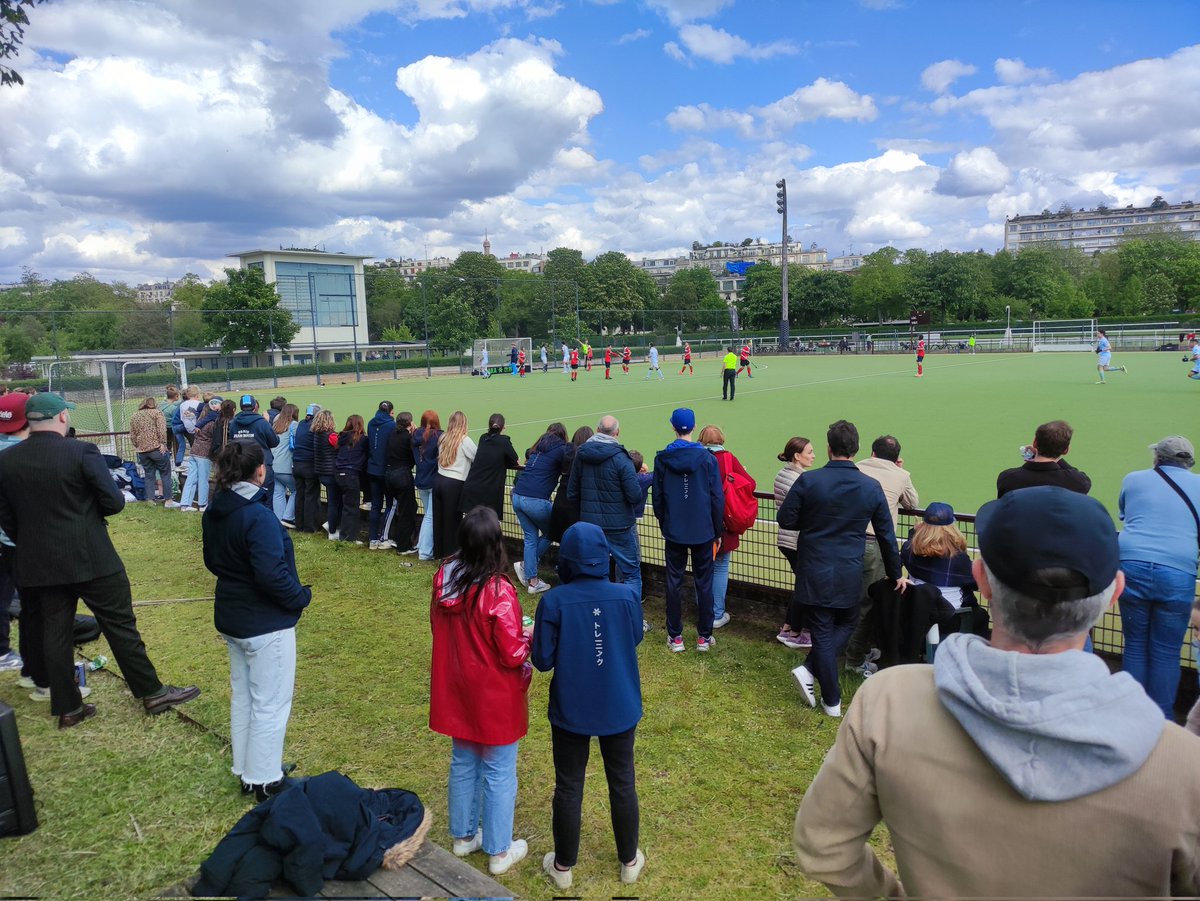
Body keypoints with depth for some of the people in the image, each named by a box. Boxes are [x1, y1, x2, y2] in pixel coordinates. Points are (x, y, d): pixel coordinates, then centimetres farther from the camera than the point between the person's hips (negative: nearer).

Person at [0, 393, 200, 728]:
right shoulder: (82, 452, -14)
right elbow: (114, 502, -12)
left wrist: (33, 544, 20)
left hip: (38, 563, 5)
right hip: (91, 558, -5)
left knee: (54, 632, 13)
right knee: (120, 625, 3)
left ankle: (68, 708, 22)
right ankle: (152, 693, 12)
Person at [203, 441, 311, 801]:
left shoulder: (214, 512, 2)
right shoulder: (258, 517, -26)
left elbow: (212, 561, 13)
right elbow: (272, 575, -29)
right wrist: (300, 596, -13)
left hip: (231, 618, 9)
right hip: (266, 624, -9)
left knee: (242, 695, 21)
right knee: (270, 704, 5)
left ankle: (245, 771, 35)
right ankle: (265, 781, 18)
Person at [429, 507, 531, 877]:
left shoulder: (444, 579, -9)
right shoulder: (498, 591, -28)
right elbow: (513, 655, -22)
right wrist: (529, 635, -3)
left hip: (457, 693, 6)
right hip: (495, 698, -6)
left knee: (463, 764, 23)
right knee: (499, 774, 12)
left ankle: (464, 836, 41)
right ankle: (499, 852, 28)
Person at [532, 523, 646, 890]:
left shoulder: (553, 602, -20)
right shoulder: (627, 596, -15)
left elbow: (543, 661, -14)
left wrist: (536, 637, 5)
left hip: (570, 710, -1)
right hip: (620, 708, 1)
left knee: (568, 787, 17)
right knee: (623, 784, 19)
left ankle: (563, 866, 34)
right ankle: (629, 861, 37)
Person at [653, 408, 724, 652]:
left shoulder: (662, 458, -4)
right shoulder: (707, 458, -9)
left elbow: (657, 497, 3)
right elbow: (717, 498, -5)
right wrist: (717, 531, 6)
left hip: (674, 531, 1)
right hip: (703, 531, -1)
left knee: (674, 582, 10)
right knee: (703, 583, 10)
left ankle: (675, 637, 15)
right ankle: (704, 637, 18)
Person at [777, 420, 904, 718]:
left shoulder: (808, 481, -13)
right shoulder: (872, 487, -4)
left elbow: (786, 520, -7)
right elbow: (886, 536, 6)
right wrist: (896, 574, 19)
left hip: (813, 573, -1)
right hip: (850, 575, 1)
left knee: (822, 634, 9)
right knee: (846, 624, 23)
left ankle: (832, 701, 14)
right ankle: (810, 670, 7)